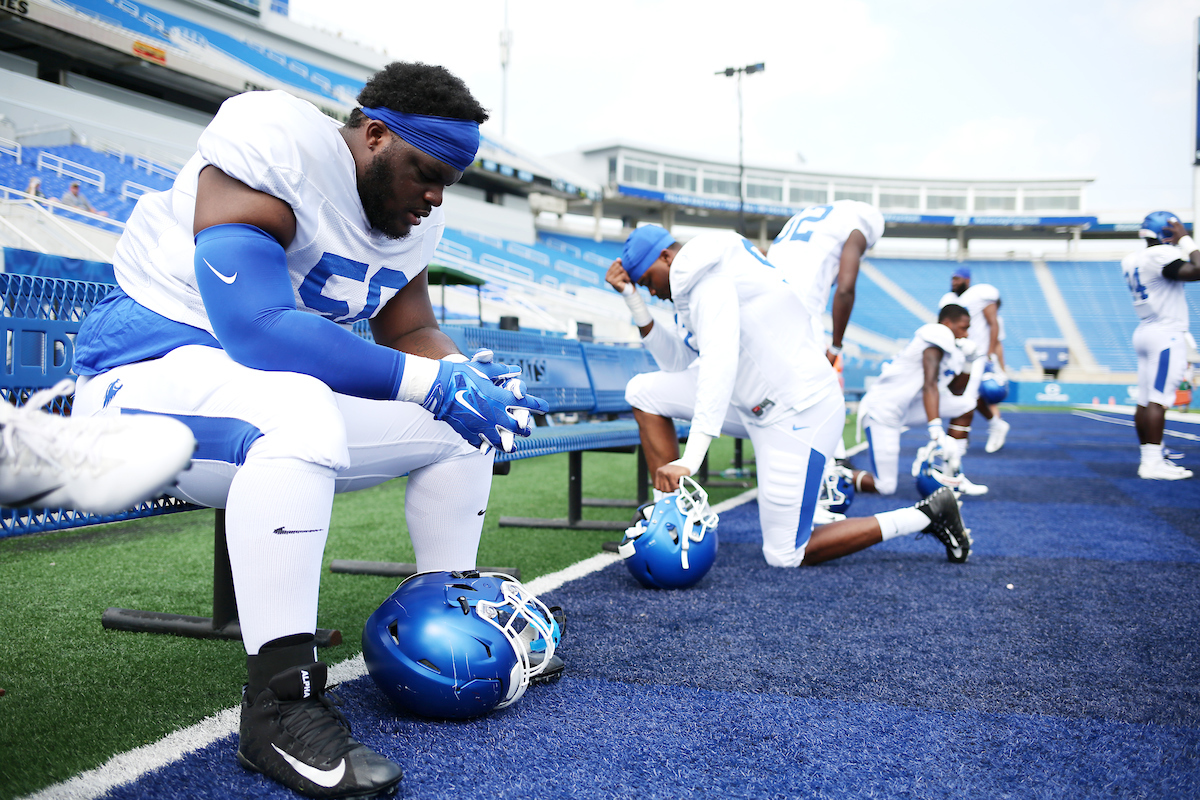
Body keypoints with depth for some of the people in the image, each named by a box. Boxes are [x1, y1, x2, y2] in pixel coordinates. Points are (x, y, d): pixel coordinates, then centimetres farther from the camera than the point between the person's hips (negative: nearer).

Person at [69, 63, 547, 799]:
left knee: (464, 422, 1)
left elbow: (410, 333, 10)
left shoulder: (414, 217, 3)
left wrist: (466, 373, -13)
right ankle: (280, 707, -29)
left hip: (293, 397, 8)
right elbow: (257, 328, -32)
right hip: (151, 370, -8)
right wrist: (429, 381, -30)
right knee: (296, 408, -39)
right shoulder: (275, 146, -23)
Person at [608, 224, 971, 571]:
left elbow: (719, 364, -32)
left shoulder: (709, 279, -19)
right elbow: (677, 362, 14)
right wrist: (632, 298, 9)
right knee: (645, 391, 4)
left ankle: (926, 516, 8)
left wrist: (689, 461, -38)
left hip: (798, 412, -10)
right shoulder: (695, 284, 12)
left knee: (786, 556, -1)